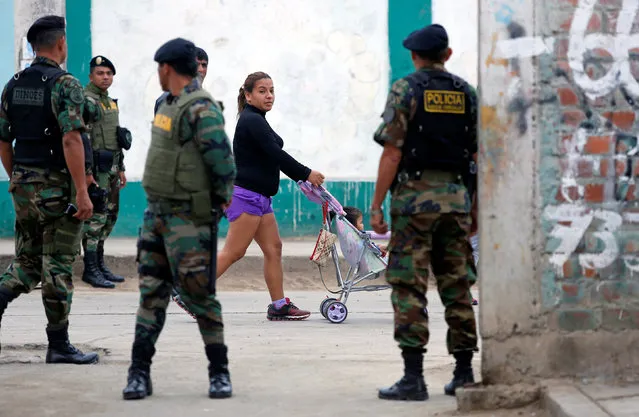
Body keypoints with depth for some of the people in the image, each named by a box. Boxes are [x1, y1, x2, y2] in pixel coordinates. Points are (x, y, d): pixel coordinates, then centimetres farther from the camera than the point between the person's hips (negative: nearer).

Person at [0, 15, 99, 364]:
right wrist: (82, 192, -21)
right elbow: (71, 140, -21)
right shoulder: (65, 84, -12)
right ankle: (59, 345, 7)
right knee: (58, 266, 1)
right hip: (57, 187, -6)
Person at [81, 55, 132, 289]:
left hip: (111, 168, 9)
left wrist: (121, 169, 21)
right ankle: (90, 270, -7)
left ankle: (99, 265, 18)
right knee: (96, 218, -9)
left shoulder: (111, 103, 17)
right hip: (96, 169, -9)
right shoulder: (86, 101, -12)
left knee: (109, 217, 11)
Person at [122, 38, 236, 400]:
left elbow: (223, 161, -21)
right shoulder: (169, 105, 13)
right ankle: (140, 373, 8)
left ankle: (220, 373, 8)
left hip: (189, 217, -9)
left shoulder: (201, 109, -17)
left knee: (198, 295, -4)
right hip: (157, 211, 9)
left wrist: (220, 198, -7)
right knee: (152, 292, 6)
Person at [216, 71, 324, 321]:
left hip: (259, 198, 10)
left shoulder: (256, 121, 19)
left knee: (273, 248, 7)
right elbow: (276, 155, -18)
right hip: (247, 196, -10)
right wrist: (306, 174, -11)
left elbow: (272, 156, 22)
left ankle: (279, 305, 8)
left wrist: (301, 177, 16)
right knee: (233, 252, -11)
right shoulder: (252, 121, -13)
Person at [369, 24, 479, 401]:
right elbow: (478, 154, 9)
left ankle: (413, 378, -9)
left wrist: (376, 206, -6)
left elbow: (392, 152, -10)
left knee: (409, 288, -4)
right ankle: (464, 373, 11)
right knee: (457, 286, 10)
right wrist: (476, 206, 17)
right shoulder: (467, 94, 10)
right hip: (456, 197, 5)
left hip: (414, 196, -5)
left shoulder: (406, 90, -5)